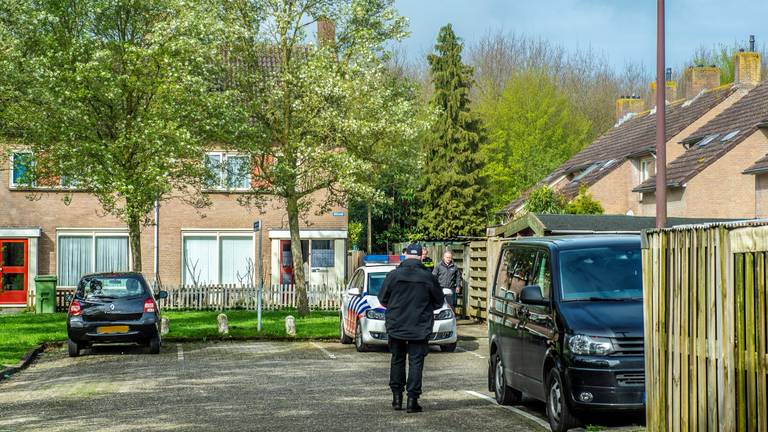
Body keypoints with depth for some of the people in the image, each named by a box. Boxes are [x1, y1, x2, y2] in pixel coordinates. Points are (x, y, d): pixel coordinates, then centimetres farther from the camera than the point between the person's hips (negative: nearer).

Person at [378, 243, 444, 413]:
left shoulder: (393, 275, -5)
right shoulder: (428, 277, -6)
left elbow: (382, 300, 3)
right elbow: (439, 302, 4)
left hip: (396, 327, 1)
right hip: (420, 329, -1)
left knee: (397, 360, 15)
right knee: (416, 362, 2)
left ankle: (397, 397, 16)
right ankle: (412, 399, -3)